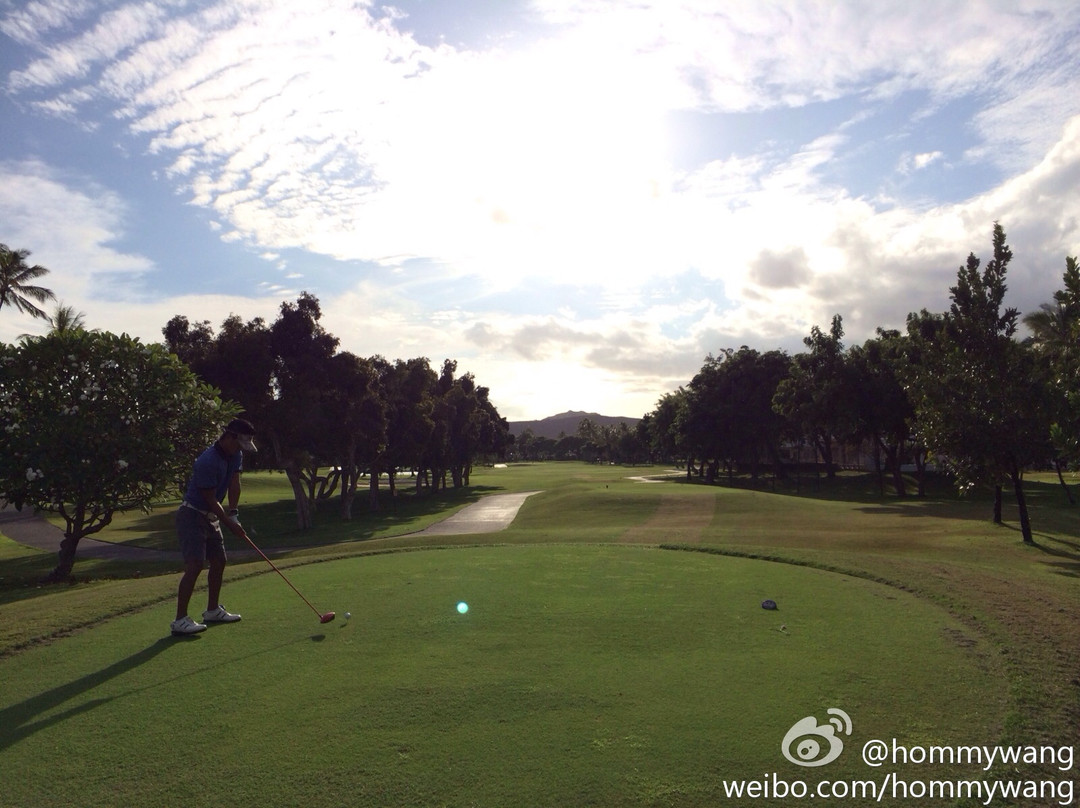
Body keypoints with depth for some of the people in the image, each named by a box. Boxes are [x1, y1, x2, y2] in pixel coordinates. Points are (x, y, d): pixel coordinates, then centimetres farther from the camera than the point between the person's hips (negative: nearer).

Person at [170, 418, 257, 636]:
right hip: (192, 515, -9)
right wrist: (230, 524, -17)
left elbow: (234, 484, 0)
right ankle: (180, 620, -13)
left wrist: (233, 512, -14)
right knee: (195, 565, -17)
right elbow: (210, 499, -22)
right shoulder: (207, 462, -26)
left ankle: (213, 610, 25)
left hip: (211, 516, 9)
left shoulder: (235, 456, 2)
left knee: (219, 562, 12)